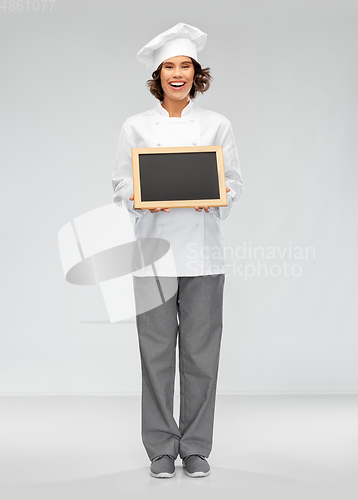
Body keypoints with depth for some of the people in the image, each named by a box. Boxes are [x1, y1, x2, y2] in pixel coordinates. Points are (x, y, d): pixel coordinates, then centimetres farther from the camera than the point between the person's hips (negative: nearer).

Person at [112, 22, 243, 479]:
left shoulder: (217, 125, 9)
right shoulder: (136, 127, 8)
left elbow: (235, 181, 8)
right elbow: (120, 184, 6)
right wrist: (141, 198, -15)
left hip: (202, 251, 1)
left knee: (201, 351, 2)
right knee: (156, 351, 1)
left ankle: (196, 447, 15)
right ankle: (161, 448, 13)